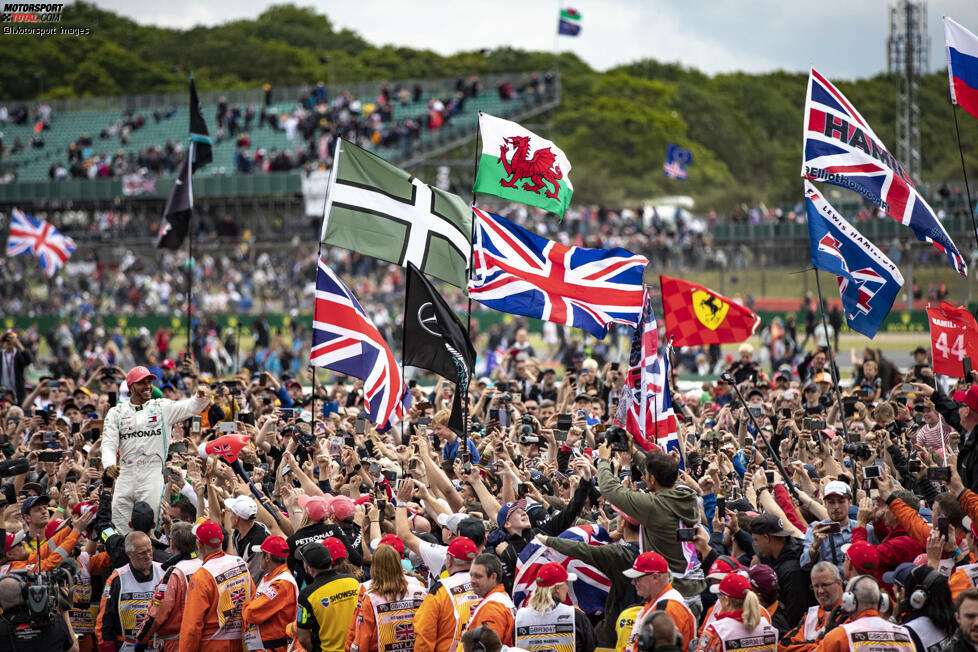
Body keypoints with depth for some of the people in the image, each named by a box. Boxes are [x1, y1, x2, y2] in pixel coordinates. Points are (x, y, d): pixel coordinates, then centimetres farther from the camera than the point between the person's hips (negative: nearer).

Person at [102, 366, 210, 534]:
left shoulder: (162, 407, 10)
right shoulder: (116, 412, 11)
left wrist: (201, 397, -25)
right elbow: (109, 443, 2)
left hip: (153, 475, -2)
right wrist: (109, 464, -18)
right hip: (125, 475, 2)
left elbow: (190, 407, -1)